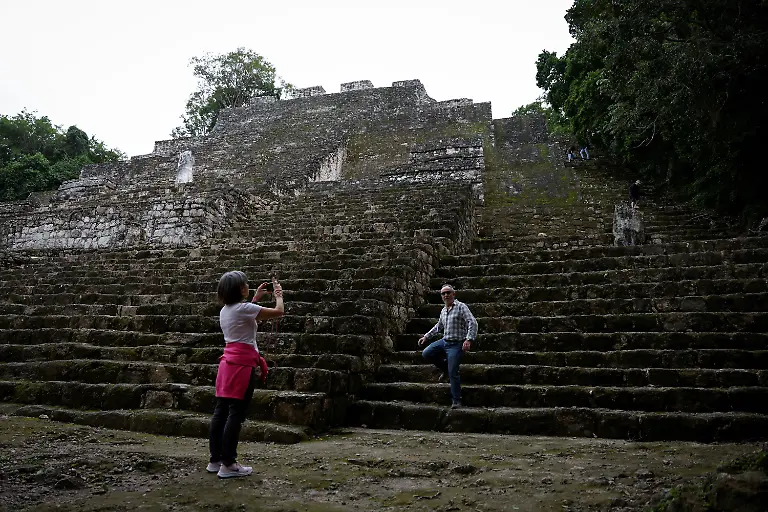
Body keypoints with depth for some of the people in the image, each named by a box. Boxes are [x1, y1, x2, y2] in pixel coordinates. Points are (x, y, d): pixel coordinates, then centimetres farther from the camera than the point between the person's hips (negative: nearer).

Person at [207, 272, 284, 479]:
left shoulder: (226, 310, 12)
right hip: (243, 364, -9)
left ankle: (215, 460, 19)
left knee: (221, 411, 11)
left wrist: (255, 298, 32)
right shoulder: (244, 308, -13)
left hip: (228, 363, 9)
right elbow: (279, 312, -10)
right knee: (236, 413, -4)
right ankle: (228, 464, 0)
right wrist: (279, 294, 7)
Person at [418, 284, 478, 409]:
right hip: (444, 341, 8)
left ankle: (456, 400, 3)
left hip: (456, 344, -7)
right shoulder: (443, 311, 14)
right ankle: (446, 368, 19)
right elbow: (438, 327, 29)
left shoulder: (461, 307, -9)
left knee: (453, 373, -10)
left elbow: (472, 323, -18)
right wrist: (426, 337, 24)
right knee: (426, 354, 2)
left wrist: (469, 340, -30)